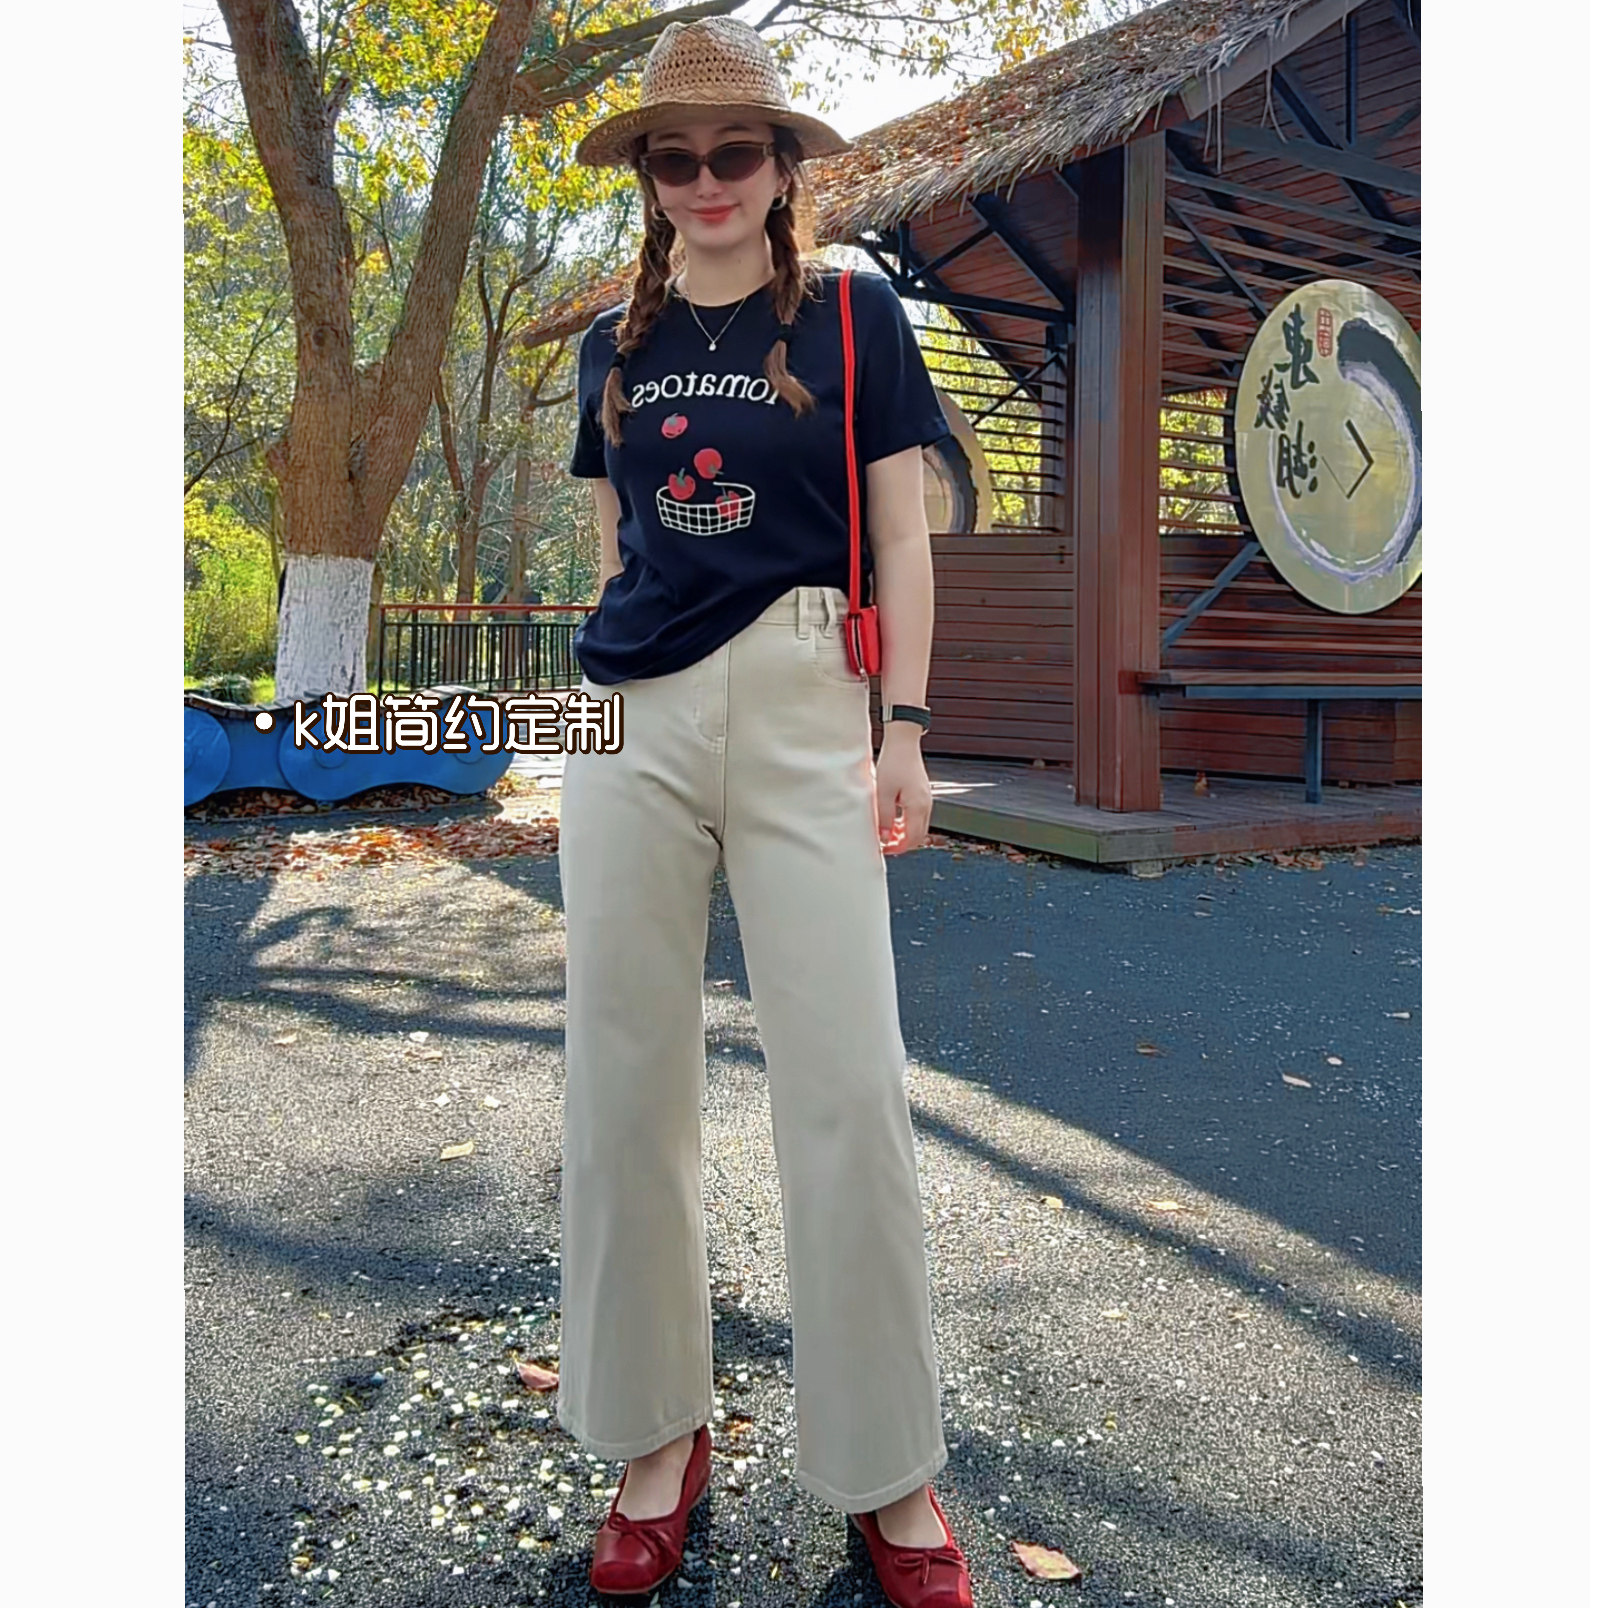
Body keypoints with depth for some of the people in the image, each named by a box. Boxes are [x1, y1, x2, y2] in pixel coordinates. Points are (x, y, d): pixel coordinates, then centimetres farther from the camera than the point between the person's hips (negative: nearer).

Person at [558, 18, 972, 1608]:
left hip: (801, 704, -3)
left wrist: (903, 728, -5)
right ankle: (657, 1430, 22)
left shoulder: (854, 315, 8)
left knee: (850, 1090, -5)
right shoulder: (612, 340, 17)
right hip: (628, 717, 4)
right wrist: (597, 691, 16)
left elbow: (902, 537, 4)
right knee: (622, 1084, 4)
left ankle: (889, 1471, 13)